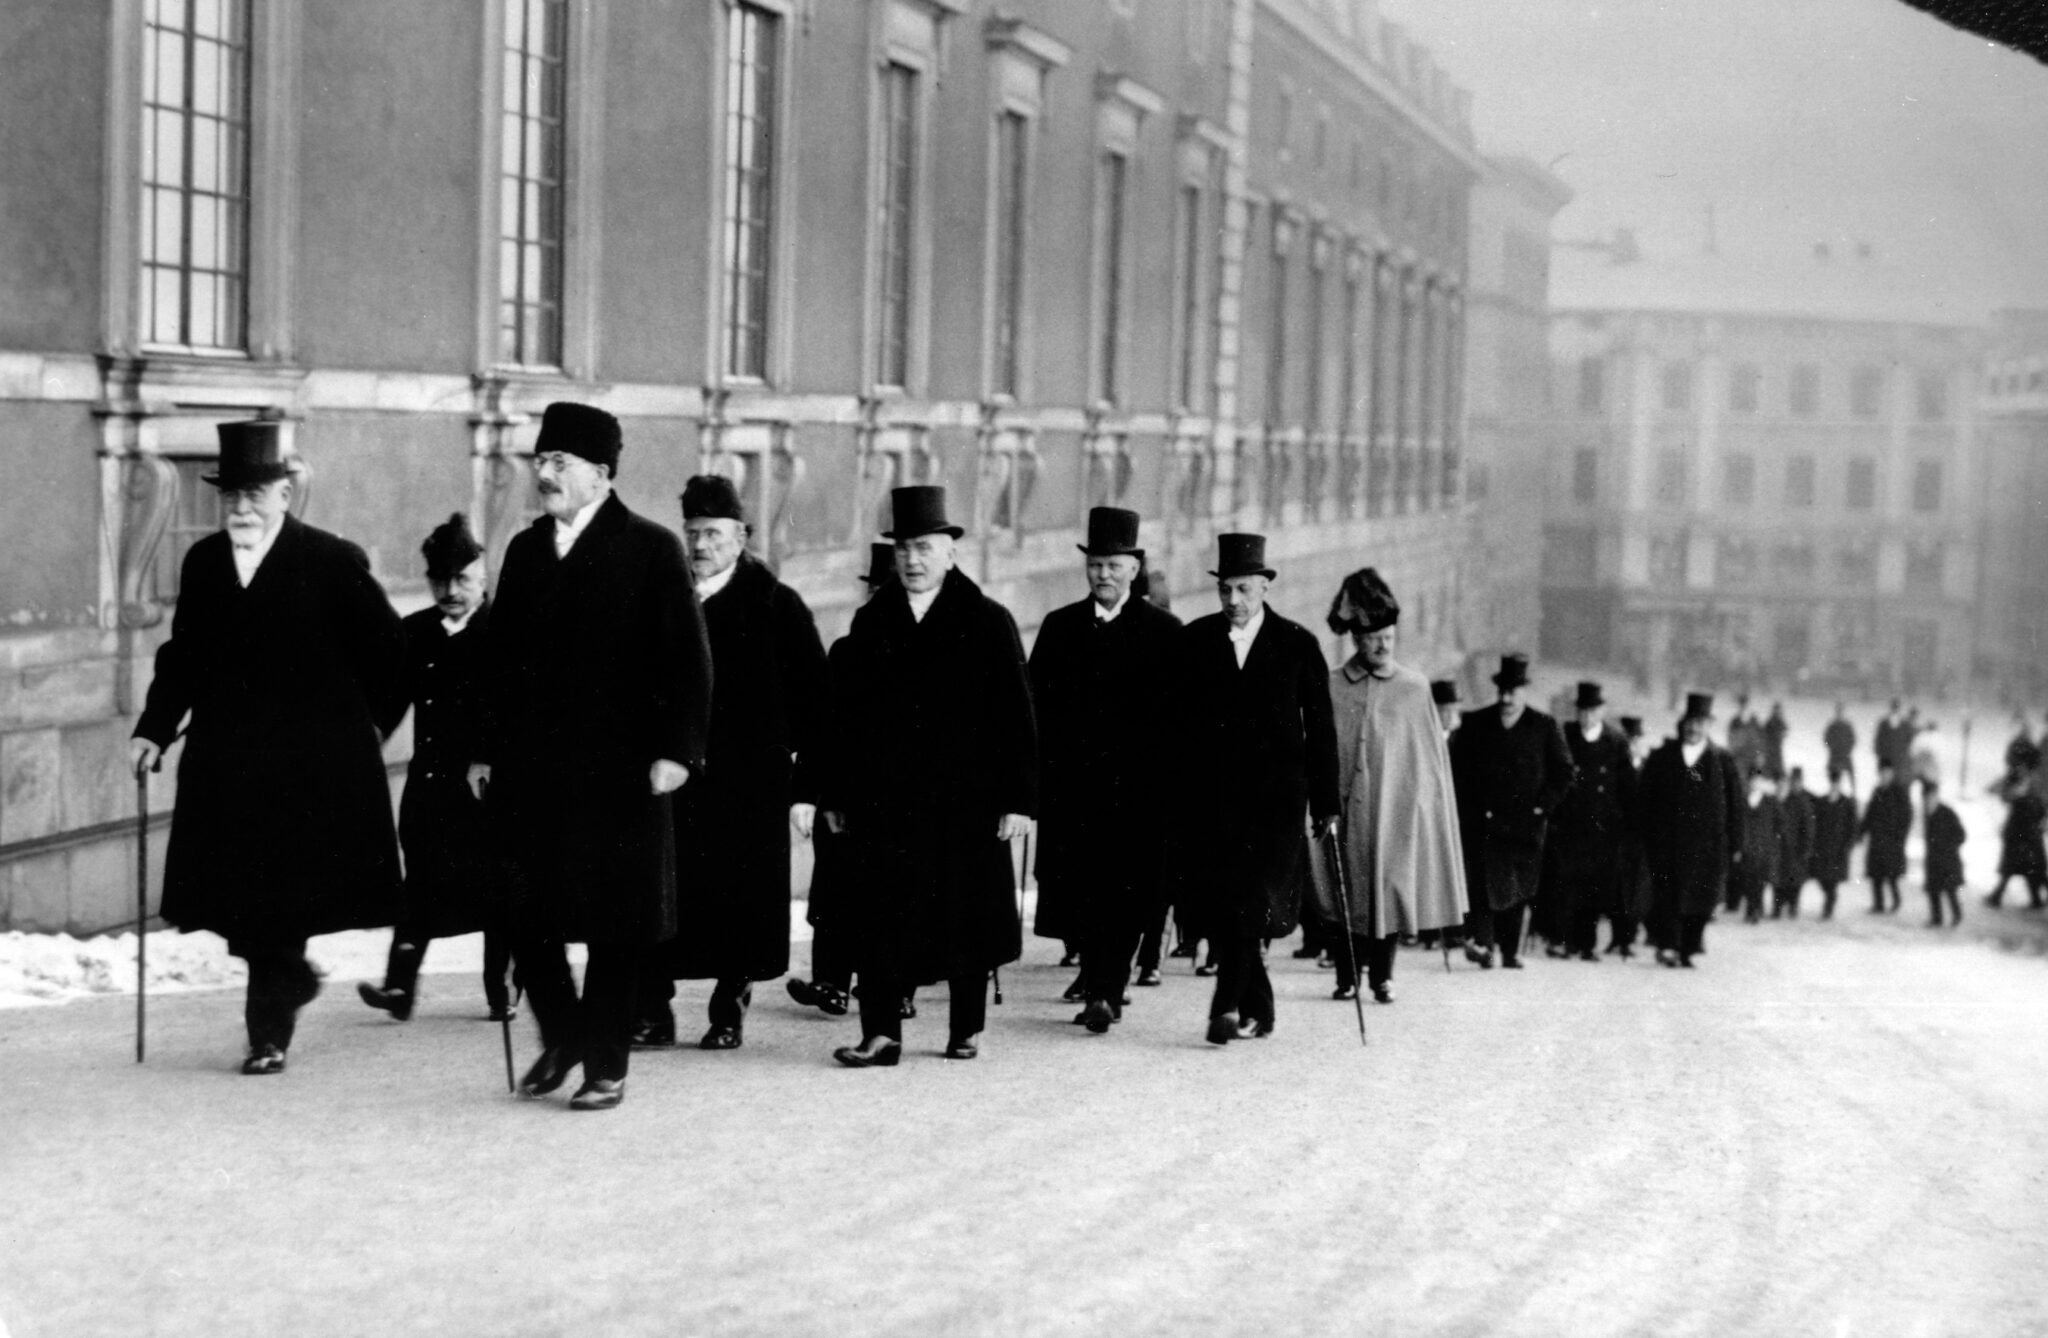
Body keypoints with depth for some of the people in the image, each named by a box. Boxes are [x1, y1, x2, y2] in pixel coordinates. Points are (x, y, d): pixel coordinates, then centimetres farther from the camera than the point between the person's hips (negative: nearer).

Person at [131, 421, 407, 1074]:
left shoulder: (333, 562, -5)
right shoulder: (203, 563, 10)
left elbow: (389, 653, 0)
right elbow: (181, 657, 13)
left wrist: (368, 727, 2)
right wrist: (153, 730, 2)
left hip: (309, 769, -4)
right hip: (224, 767, 4)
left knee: (280, 902, -3)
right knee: (235, 898, 2)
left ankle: (270, 1032, 7)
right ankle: (291, 975, 29)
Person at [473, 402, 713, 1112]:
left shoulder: (650, 549, -3)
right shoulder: (525, 549, 13)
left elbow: (687, 660, -6)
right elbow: (502, 659, 15)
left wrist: (677, 749, -14)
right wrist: (487, 752, 11)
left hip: (616, 770, -5)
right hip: (530, 768, 5)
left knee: (615, 926, 2)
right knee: (525, 914, 4)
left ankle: (605, 1066, 12)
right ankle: (562, 1037, 25)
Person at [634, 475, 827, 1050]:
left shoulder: (776, 607, 1)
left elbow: (810, 702, -1)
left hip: (748, 788, -2)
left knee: (739, 905, 1)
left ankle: (729, 1015, 14)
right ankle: (652, 1014, 6)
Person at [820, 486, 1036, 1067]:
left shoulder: (988, 622, 1)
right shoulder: (871, 622, 10)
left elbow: (1017, 718, -2)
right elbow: (847, 711, 10)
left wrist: (1017, 799, -8)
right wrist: (836, 795, 5)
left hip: (965, 802, -2)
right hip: (885, 801, 2)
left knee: (966, 922, 6)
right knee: (878, 919, -6)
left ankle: (967, 1029, 20)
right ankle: (881, 1034, -5)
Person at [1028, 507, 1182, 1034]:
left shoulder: (1163, 631, 3)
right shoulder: (1059, 627, 12)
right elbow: (1036, 704, 9)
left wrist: (1172, 781, -5)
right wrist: (1039, 773, 0)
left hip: (1137, 787, -3)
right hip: (1070, 783, 3)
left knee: (1124, 890, -8)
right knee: (1075, 888, 0)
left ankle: (1103, 992, -9)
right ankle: (1102, 989, 12)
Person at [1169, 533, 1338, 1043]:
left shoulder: (1298, 645, 3)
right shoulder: (1194, 640, 8)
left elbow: (1320, 729, 4)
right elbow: (1175, 717, 8)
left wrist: (1326, 803, 1)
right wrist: (1170, 798, 2)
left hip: (1274, 795, -2)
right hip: (1208, 796, 2)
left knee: (1252, 899, -13)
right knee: (1213, 899, -1)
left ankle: (1229, 1006, -15)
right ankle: (1256, 1008, 11)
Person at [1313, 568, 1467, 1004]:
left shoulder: (1415, 688, 3)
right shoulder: (1330, 689, 3)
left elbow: (1431, 755, 5)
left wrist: (1427, 802, -1)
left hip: (1396, 809, 0)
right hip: (1346, 806, 0)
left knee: (1390, 890, -1)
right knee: (1346, 891, 1)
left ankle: (1382, 975, 9)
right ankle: (1347, 977, 10)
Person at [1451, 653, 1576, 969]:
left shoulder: (1544, 727, 7)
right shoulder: (1475, 724, 7)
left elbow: (1564, 770, 10)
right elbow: (1456, 768, 8)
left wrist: (1544, 805, 0)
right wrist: (1471, 807, -1)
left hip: (1526, 822, 1)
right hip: (1483, 822, -1)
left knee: (1518, 890, 3)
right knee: (1485, 881, -15)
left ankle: (1511, 951, 11)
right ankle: (1480, 941, -17)